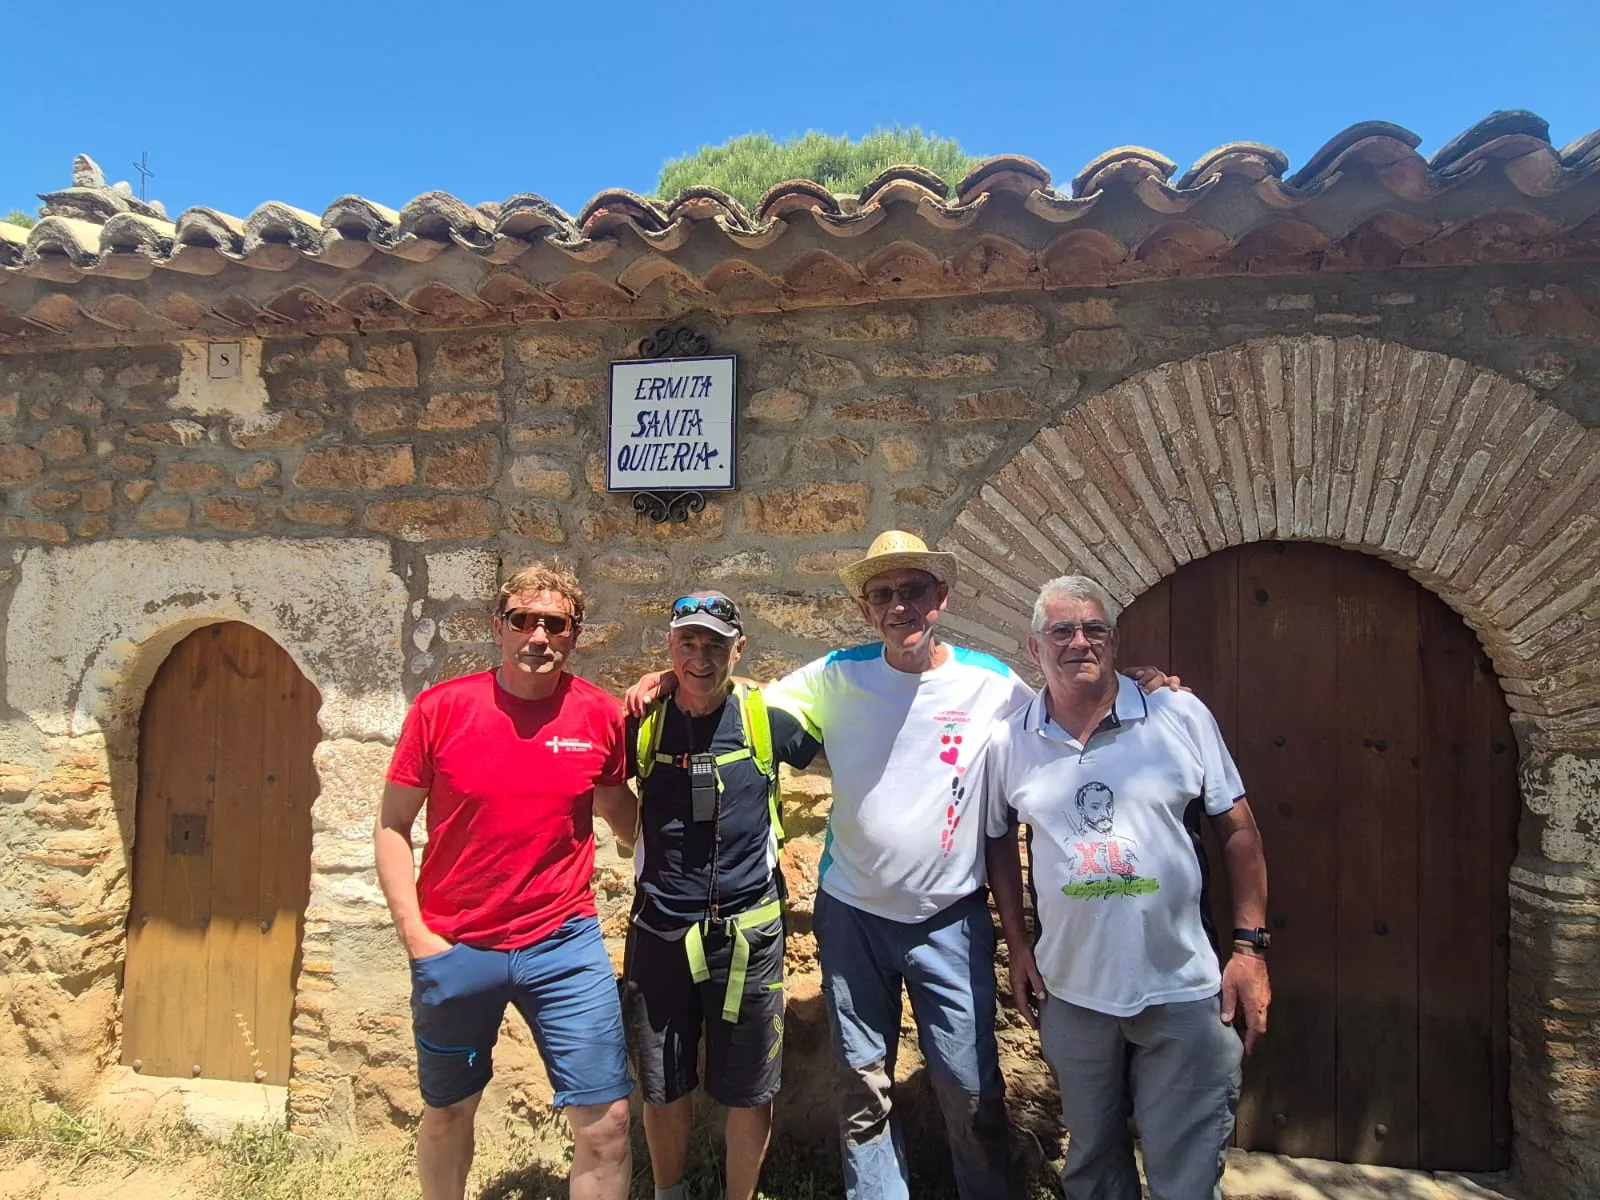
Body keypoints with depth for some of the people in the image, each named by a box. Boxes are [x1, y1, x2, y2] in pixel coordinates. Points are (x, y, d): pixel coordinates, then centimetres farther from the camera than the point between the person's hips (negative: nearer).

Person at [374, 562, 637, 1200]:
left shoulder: (600, 716, -6)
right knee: (445, 1114, 21)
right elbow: (392, 825, -2)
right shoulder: (440, 708, -9)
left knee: (606, 1124, 1)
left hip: (565, 943, 0)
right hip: (455, 948, 0)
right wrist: (415, 934, -8)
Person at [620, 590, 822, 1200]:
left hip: (747, 935, -1)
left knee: (749, 1093, 13)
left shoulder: (767, 720, -8)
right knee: (664, 1089, 18)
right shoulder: (643, 726, -4)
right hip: (659, 933, 2)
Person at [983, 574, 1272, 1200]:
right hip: (1070, 994, 2)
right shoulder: (1008, 742, -2)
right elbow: (1000, 841, 10)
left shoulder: (1182, 716, -6)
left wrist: (1249, 948, -4)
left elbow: (1237, 829, -1)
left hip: (1183, 992, -2)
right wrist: (1017, 946, 6)